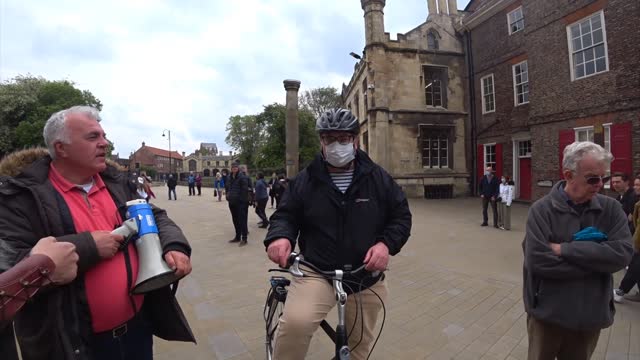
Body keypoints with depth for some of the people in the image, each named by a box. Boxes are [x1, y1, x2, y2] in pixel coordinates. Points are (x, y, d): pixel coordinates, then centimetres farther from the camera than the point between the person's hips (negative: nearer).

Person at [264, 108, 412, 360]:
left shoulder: (379, 178, -1)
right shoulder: (305, 180, -3)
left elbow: (401, 215, 3)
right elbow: (286, 215, 2)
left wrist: (386, 244, -17)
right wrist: (280, 237, -22)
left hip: (367, 277, 2)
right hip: (316, 272, -2)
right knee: (295, 323, -29)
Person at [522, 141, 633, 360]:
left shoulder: (611, 209, -3)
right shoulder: (542, 210, -15)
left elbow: (622, 254, -16)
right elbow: (538, 261, -24)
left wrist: (564, 249, -22)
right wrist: (598, 259, -17)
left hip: (591, 316, 3)